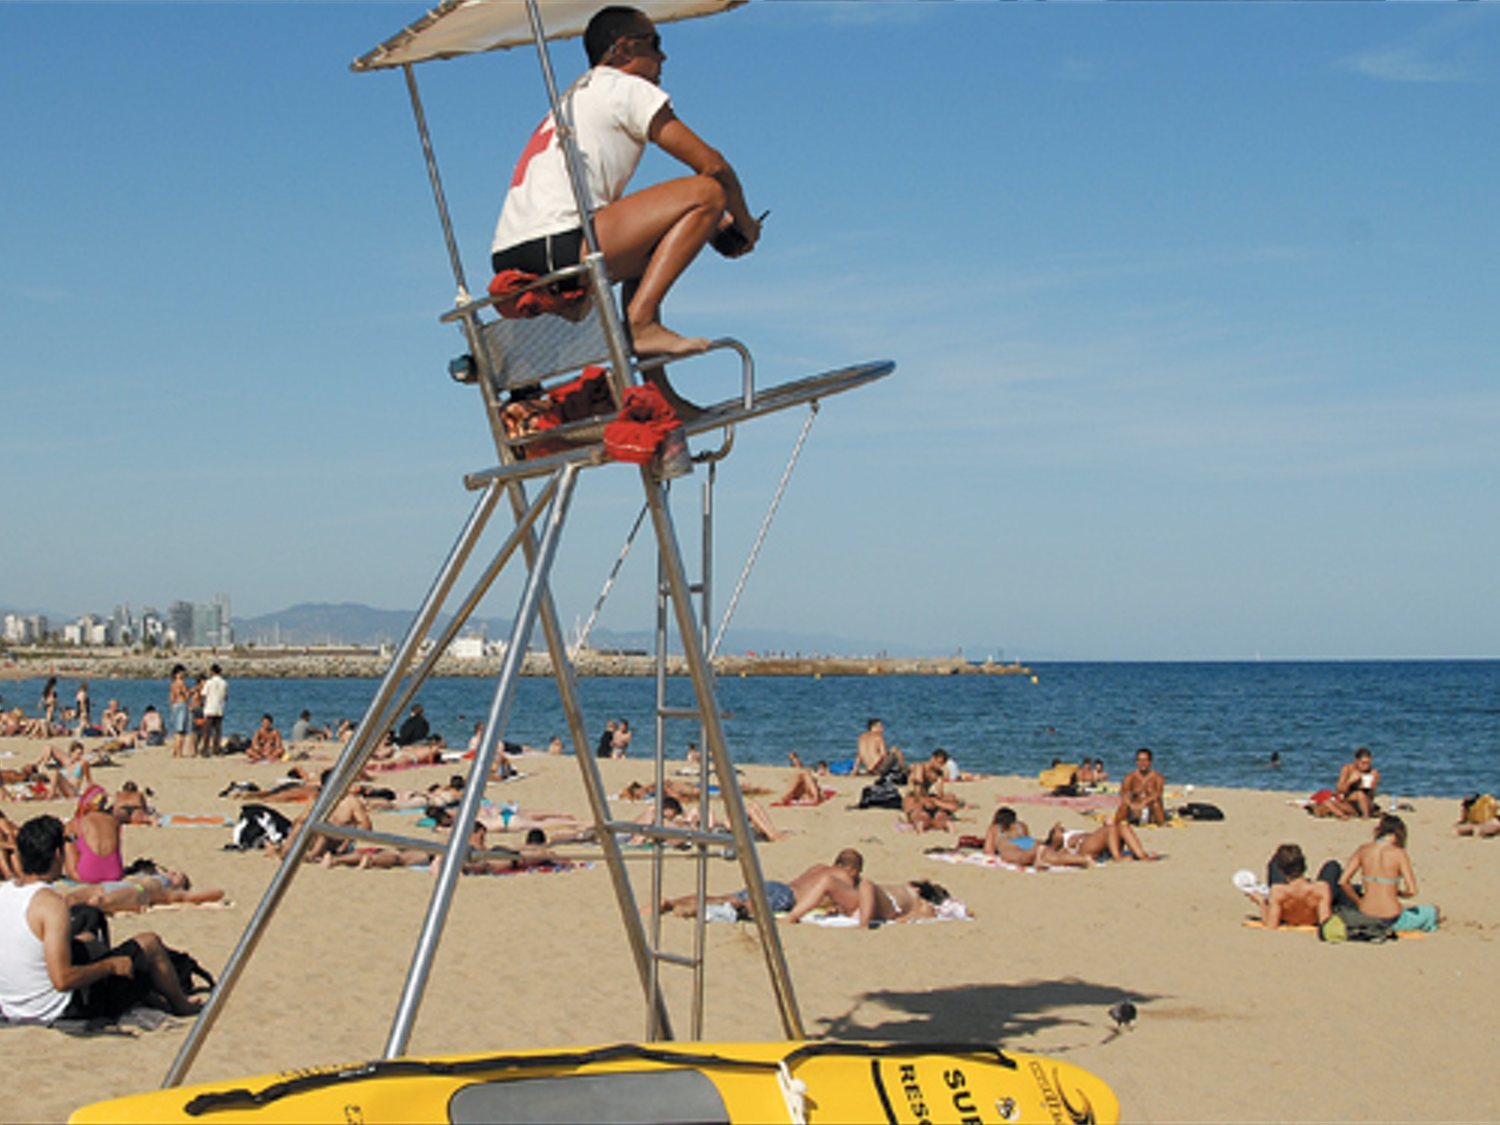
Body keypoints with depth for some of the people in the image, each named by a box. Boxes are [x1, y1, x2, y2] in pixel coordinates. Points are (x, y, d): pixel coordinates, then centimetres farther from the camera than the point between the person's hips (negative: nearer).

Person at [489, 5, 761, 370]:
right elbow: (712, 165, 1)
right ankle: (640, 320, -16)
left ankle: (656, 390, 25)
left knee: (645, 245, 36)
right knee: (707, 191, -7)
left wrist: (704, 224, 29)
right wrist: (745, 224, 18)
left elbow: (613, 218, 34)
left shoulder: (575, 97, 32)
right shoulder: (629, 89, 6)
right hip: (555, 244, -10)